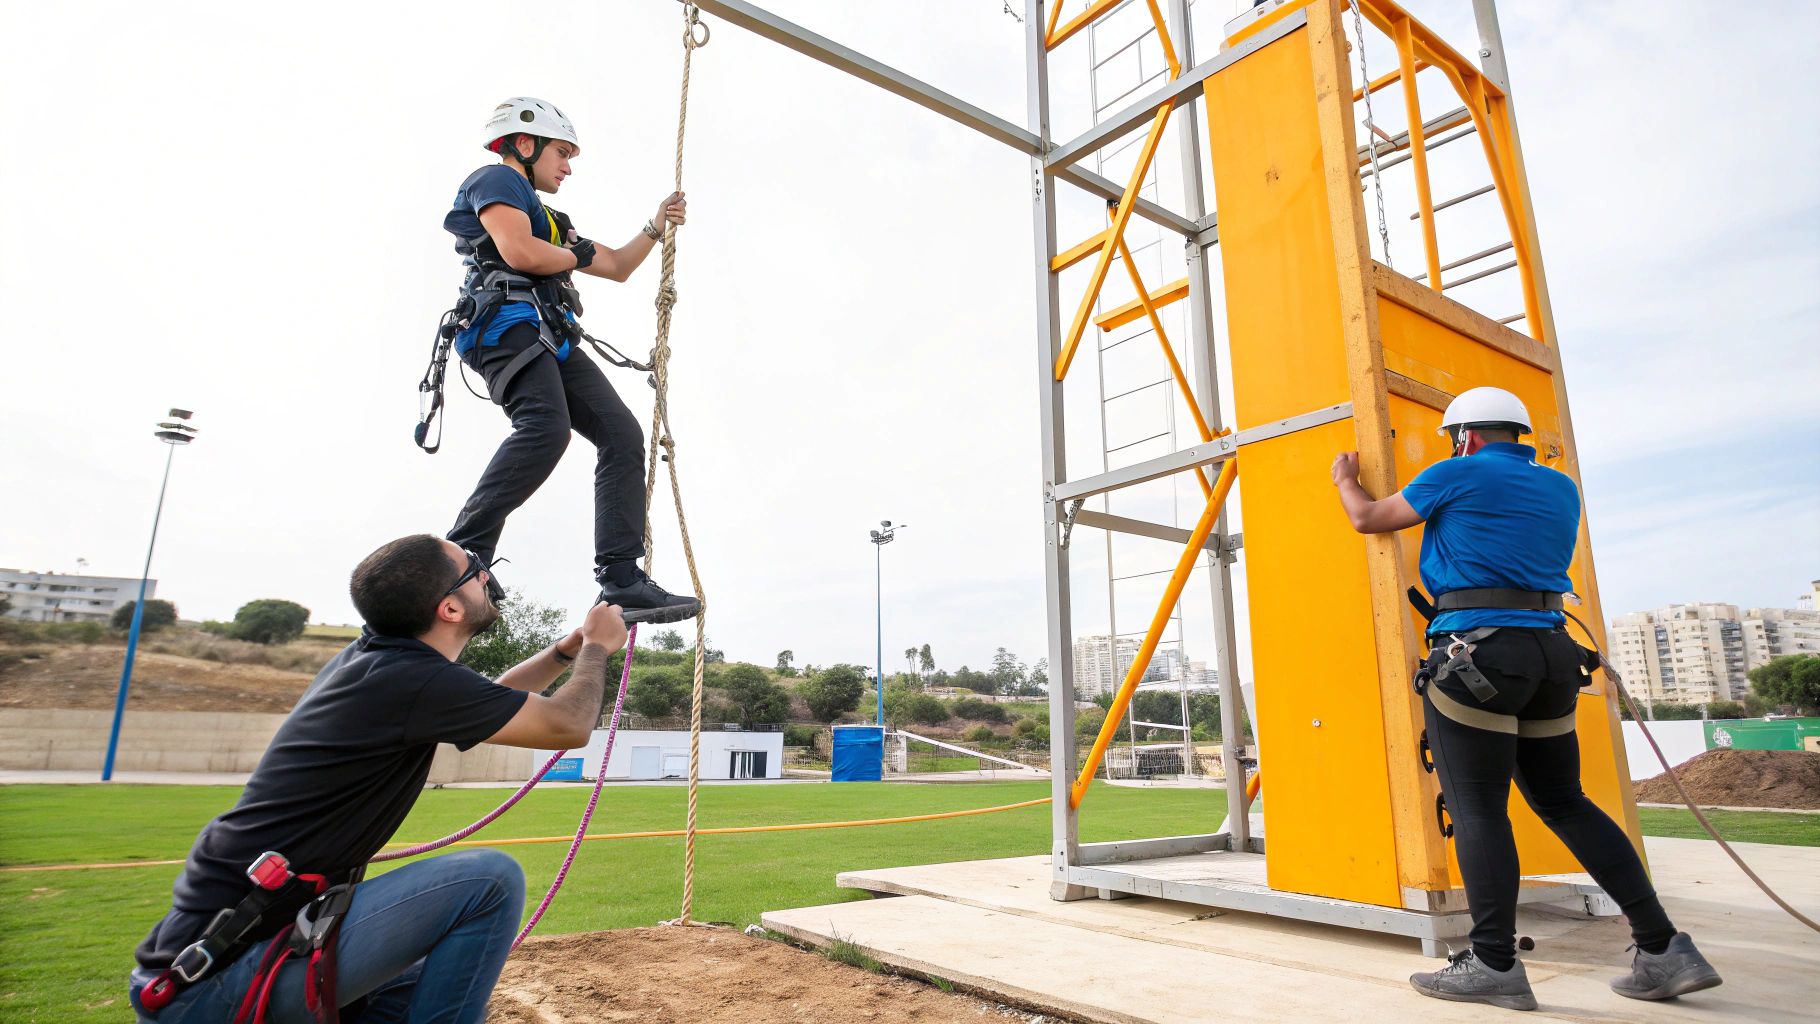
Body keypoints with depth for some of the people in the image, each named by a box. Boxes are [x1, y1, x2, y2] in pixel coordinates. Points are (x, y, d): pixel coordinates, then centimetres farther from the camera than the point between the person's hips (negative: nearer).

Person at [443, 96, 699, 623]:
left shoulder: (547, 219, 36)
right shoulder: (496, 179, 7)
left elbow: (616, 268, 37)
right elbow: (520, 252, -13)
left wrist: (656, 227, 25)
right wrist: (577, 253, 5)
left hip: (552, 340, 9)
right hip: (509, 325, -9)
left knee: (622, 434, -7)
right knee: (545, 427, -33)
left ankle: (622, 580, -13)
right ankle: (464, 551, -27)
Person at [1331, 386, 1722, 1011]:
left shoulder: (1458, 474, 0)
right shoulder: (1560, 488, 19)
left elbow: (1368, 519, 9)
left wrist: (1345, 480, 28)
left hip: (1476, 647, -7)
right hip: (1551, 649, 7)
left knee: (1476, 807, -5)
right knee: (1565, 802, 14)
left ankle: (1494, 965, -3)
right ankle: (1664, 950, 14)